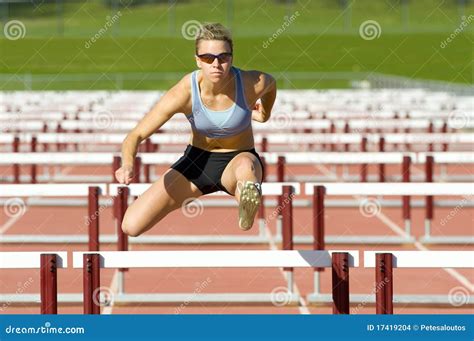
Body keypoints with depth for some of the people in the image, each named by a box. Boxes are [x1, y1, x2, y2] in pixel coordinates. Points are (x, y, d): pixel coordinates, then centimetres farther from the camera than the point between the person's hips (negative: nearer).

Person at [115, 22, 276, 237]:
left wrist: (265, 114, 26)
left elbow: (271, 83, 6)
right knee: (131, 226, -8)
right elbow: (136, 136, -23)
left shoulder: (252, 84, -21)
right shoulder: (183, 93, -24)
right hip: (197, 162, 3)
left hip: (237, 160, -3)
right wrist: (128, 165, -44)